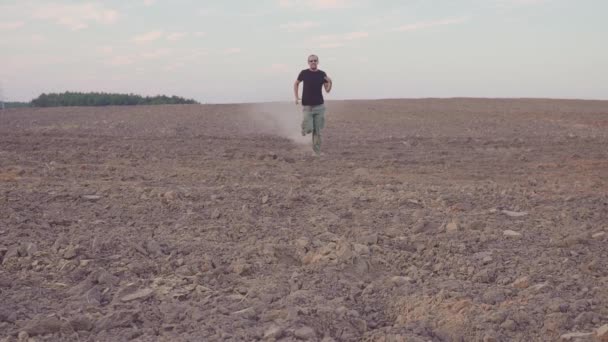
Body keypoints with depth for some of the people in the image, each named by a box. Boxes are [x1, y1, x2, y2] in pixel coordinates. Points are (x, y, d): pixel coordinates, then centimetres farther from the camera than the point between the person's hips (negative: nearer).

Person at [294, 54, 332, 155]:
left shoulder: (322, 74, 1)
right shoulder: (304, 73, -3)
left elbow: (327, 90, 4)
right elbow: (296, 84, 14)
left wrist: (330, 82, -16)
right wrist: (296, 97, 3)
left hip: (319, 106, 1)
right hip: (307, 106, -1)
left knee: (317, 131, 0)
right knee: (308, 129, -11)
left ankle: (317, 151, 11)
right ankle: (305, 128, 25)